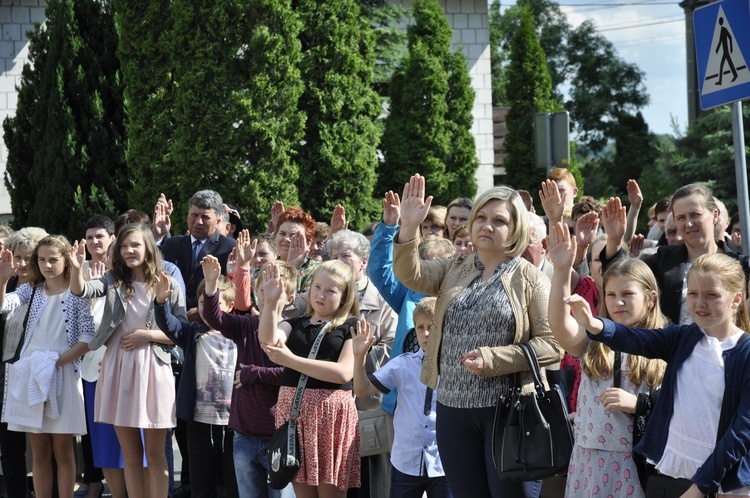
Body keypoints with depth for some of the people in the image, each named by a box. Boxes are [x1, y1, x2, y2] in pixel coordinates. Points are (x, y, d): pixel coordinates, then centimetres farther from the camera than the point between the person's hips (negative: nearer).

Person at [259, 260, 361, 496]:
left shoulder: (351, 327, 0)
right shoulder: (295, 324, 13)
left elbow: (343, 372, -13)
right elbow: (268, 340, -8)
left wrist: (290, 360, -13)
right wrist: (270, 303, -24)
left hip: (331, 412, -4)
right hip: (293, 409, 4)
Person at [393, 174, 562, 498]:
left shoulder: (530, 279, -3)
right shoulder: (453, 271, 11)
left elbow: (551, 344, -10)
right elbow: (410, 275, -6)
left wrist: (492, 359, -18)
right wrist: (409, 227, -21)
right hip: (453, 408, 5)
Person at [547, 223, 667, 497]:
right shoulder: (594, 338, 5)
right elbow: (560, 326, -15)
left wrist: (637, 403, -17)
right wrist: (562, 270, -25)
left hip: (638, 459, -2)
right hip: (590, 454, 2)